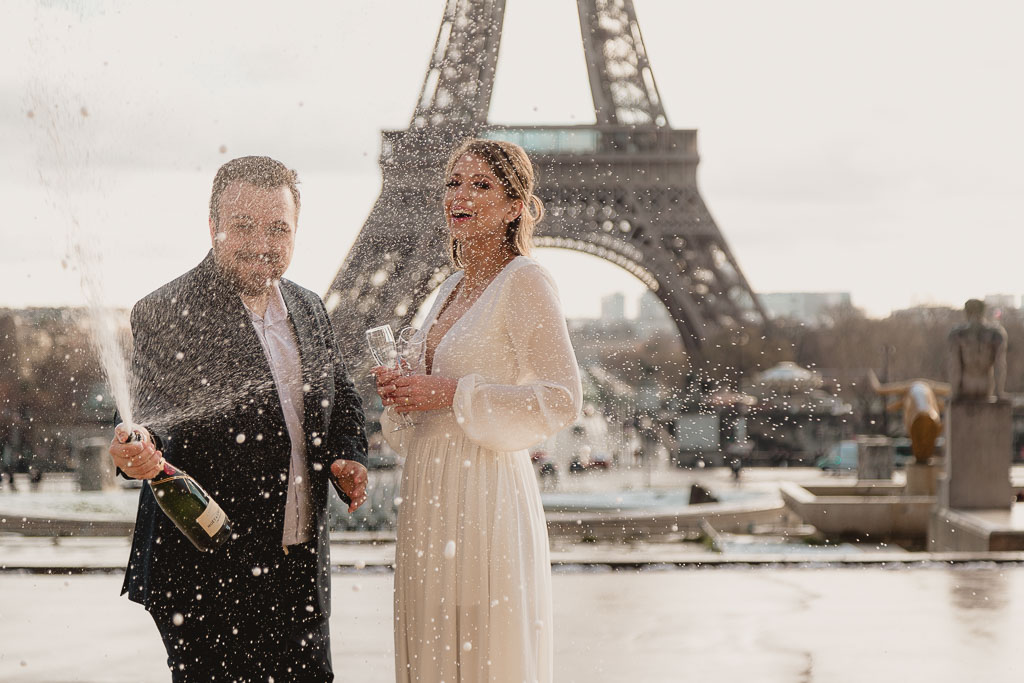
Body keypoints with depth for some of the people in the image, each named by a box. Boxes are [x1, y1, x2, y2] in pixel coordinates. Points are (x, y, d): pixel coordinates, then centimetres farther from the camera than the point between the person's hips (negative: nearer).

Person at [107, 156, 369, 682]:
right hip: (207, 574, -6)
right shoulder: (164, 314, -9)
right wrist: (139, 449, -38)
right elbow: (155, 417, -15)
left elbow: (341, 402, 21)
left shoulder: (309, 310, 11)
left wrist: (349, 460, 1)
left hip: (303, 566, 6)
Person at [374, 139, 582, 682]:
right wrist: (404, 393, 4)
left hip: (485, 494, -8)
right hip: (430, 495, 8)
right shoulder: (453, 289, 14)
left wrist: (451, 394, -16)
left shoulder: (524, 281, -10)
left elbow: (563, 400, -16)